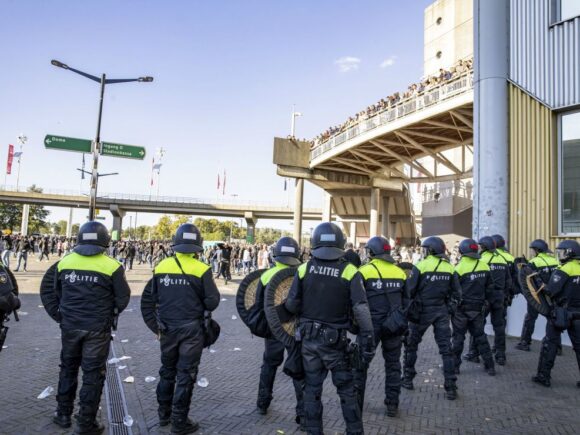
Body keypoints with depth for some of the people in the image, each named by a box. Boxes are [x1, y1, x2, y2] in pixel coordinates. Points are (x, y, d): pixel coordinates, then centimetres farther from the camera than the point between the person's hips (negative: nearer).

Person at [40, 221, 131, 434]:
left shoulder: (64, 262, 1)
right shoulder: (111, 266, -11)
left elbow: (47, 289, 9)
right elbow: (123, 297, -7)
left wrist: (58, 314, 16)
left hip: (70, 325, 4)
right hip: (97, 328, -4)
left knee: (68, 369, 22)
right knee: (93, 373, 6)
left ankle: (63, 414, 34)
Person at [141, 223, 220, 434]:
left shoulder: (161, 267, -2)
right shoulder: (201, 270, -14)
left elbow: (147, 299, 3)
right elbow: (212, 302, -11)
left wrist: (155, 326, 9)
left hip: (167, 328, 4)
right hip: (191, 329, -4)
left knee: (167, 371, 21)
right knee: (185, 375, 8)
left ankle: (163, 414, 35)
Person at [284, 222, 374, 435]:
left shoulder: (304, 269, -7)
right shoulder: (349, 271, -12)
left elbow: (291, 305, -4)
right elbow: (361, 310, -14)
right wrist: (368, 342, -9)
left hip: (308, 338, 2)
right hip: (335, 340, -2)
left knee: (312, 389, 16)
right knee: (346, 390, 15)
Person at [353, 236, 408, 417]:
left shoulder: (364, 271, -8)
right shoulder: (400, 272, 6)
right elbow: (406, 301, 12)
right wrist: (404, 324, 20)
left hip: (371, 324, -3)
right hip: (394, 325, 4)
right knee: (393, 364, 15)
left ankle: (356, 403, 15)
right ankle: (392, 404, 20)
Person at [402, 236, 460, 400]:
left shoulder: (420, 266, -12)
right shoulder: (449, 267, 1)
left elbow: (409, 290, -11)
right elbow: (456, 292, 5)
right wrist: (450, 308, 15)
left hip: (423, 311, -3)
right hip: (442, 311, 3)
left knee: (411, 344, 14)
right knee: (446, 348, 8)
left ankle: (407, 379, 23)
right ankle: (451, 388, 7)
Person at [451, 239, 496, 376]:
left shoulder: (460, 268, -18)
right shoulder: (484, 266, -1)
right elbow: (489, 288, 8)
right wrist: (486, 303, 19)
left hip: (462, 309, -4)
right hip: (479, 308, 5)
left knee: (458, 337, 6)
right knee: (480, 336, 17)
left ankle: (454, 366, 13)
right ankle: (490, 366, 21)